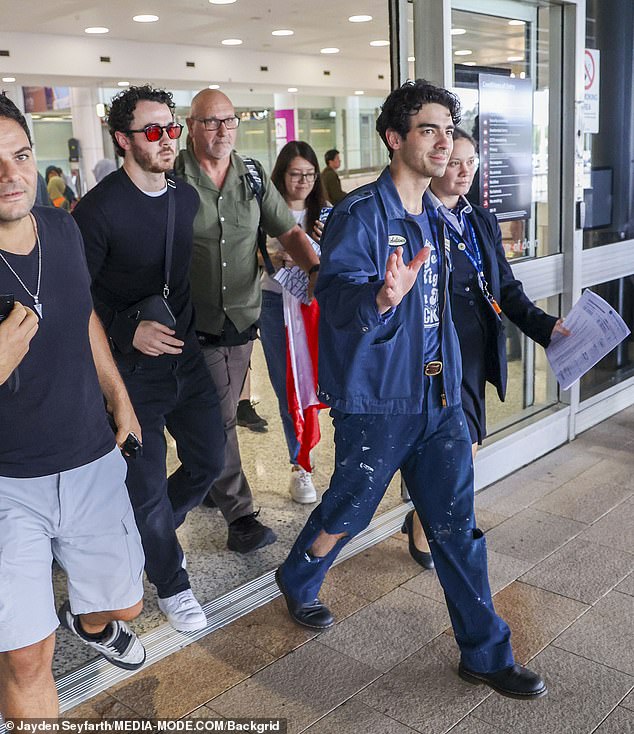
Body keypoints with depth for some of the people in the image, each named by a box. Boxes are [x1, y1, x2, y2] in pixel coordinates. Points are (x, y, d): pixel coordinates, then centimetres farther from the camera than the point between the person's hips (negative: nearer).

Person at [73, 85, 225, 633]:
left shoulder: (187, 197, 5)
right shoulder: (99, 209, -16)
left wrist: (192, 329, 12)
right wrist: (129, 332, -24)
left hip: (187, 359, 6)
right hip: (133, 370, -6)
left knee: (209, 459, 16)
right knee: (148, 489, 5)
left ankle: (148, 534, 44)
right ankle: (171, 584, 30)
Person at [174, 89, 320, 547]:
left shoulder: (253, 177, 6)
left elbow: (288, 231, 5)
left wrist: (316, 269, -12)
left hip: (243, 317, 5)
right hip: (196, 324, -4)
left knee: (222, 412, 17)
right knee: (218, 421, -1)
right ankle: (240, 513, 7)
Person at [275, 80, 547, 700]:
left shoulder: (432, 218, 12)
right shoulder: (359, 214, -13)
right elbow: (336, 302, -23)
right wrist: (383, 296, -43)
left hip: (437, 396, 7)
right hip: (378, 399, -6)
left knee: (457, 526, 9)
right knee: (345, 514, 12)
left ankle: (485, 653, 23)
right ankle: (297, 582, 43)